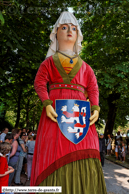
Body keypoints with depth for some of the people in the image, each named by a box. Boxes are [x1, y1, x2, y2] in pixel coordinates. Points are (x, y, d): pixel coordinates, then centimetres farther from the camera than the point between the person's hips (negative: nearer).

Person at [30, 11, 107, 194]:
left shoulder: (84, 66, 23)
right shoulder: (50, 61, 17)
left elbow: (93, 88, 12)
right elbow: (39, 83, 4)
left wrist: (95, 109, -5)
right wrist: (47, 105, -13)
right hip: (56, 109, -2)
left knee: (83, 154, -4)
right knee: (56, 154, -8)